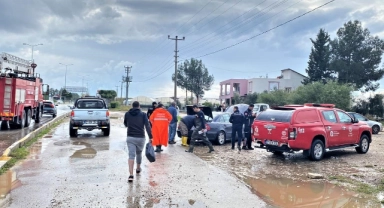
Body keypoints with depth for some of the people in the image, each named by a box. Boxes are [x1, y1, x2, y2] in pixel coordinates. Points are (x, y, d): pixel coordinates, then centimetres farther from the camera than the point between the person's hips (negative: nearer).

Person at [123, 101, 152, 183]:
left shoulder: (127, 114, 4)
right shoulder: (142, 114, -2)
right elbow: (147, 126, -12)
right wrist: (150, 137, -13)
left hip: (130, 137, 0)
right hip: (140, 138, 0)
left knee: (131, 155, -5)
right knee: (139, 153, 21)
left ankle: (131, 175, -16)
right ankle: (138, 168, 40)